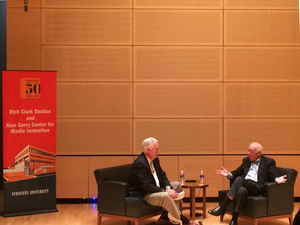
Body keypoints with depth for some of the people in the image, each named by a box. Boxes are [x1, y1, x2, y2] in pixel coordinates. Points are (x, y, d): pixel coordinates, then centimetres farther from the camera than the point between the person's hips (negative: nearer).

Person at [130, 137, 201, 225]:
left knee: (177, 185, 8)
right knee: (165, 196, -33)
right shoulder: (140, 163, -24)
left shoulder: (155, 159, 6)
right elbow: (146, 186, -28)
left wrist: (168, 188, -9)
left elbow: (162, 175, 11)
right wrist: (165, 191, -27)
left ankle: (164, 217, 0)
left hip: (155, 188, 11)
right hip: (142, 194, -11)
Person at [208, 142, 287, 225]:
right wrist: (229, 174, 7)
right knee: (241, 190, -37)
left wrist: (277, 179, -21)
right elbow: (237, 172, 27)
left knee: (239, 179, -33)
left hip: (257, 187, -4)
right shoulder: (246, 160, 27)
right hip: (244, 185, 4)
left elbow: (273, 175, 2)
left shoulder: (269, 162, 13)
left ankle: (222, 207, -37)